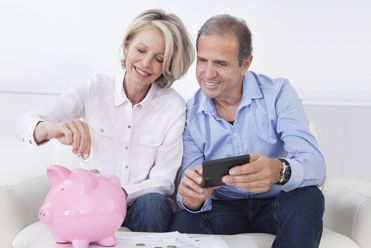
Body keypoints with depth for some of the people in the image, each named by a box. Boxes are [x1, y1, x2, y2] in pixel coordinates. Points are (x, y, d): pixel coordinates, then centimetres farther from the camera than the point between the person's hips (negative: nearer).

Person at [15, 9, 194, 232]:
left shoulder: (174, 106, -6)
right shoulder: (95, 90, -5)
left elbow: (163, 181, -8)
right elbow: (25, 124, -13)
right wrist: (52, 128, -38)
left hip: (145, 205, 1)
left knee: (153, 203, -32)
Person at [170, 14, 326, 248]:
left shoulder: (278, 93, -12)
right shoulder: (189, 114, -6)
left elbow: (314, 165, -25)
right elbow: (192, 195, -9)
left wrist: (279, 171, -49)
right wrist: (192, 198, -35)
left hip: (276, 204, 0)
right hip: (224, 209, 1)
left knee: (307, 197, -33)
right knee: (183, 224, -30)